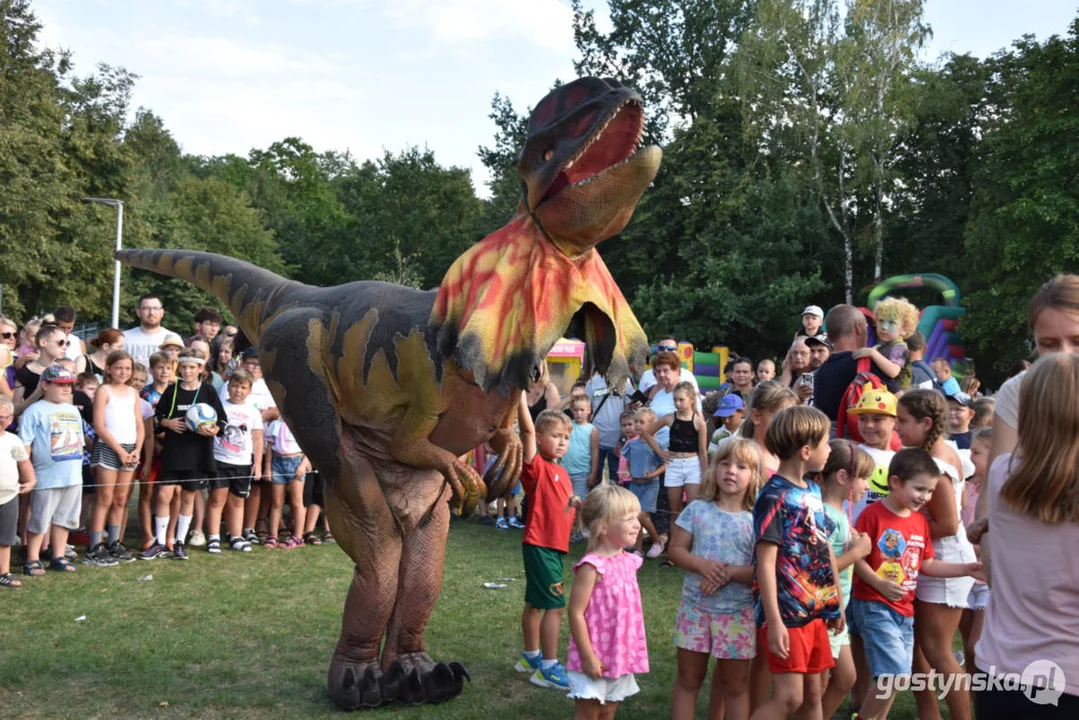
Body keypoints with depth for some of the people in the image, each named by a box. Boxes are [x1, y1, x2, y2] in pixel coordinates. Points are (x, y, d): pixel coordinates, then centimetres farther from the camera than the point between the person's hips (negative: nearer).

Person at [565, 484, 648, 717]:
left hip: (621, 658, 7)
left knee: (608, 713, 19)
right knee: (588, 714, 5)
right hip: (596, 660, -7)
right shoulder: (593, 566, -21)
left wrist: (632, 652, 15)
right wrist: (588, 657, -19)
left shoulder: (629, 561, 3)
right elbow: (576, 613, -20)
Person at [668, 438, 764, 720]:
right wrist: (702, 564, -19)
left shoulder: (757, 520, -7)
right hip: (695, 607, 1)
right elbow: (675, 550, -1)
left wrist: (730, 572, -22)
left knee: (735, 684, 12)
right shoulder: (697, 509, -2)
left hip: (738, 612, -1)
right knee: (688, 679, 12)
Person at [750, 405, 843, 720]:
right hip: (786, 612, -8)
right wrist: (774, 622, -22)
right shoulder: (774, 496, -16)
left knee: (813, 693, 15)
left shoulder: (813, 490, 9)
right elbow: (766, 562, -19)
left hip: (816, 610, 8)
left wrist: (837, 601, 19)